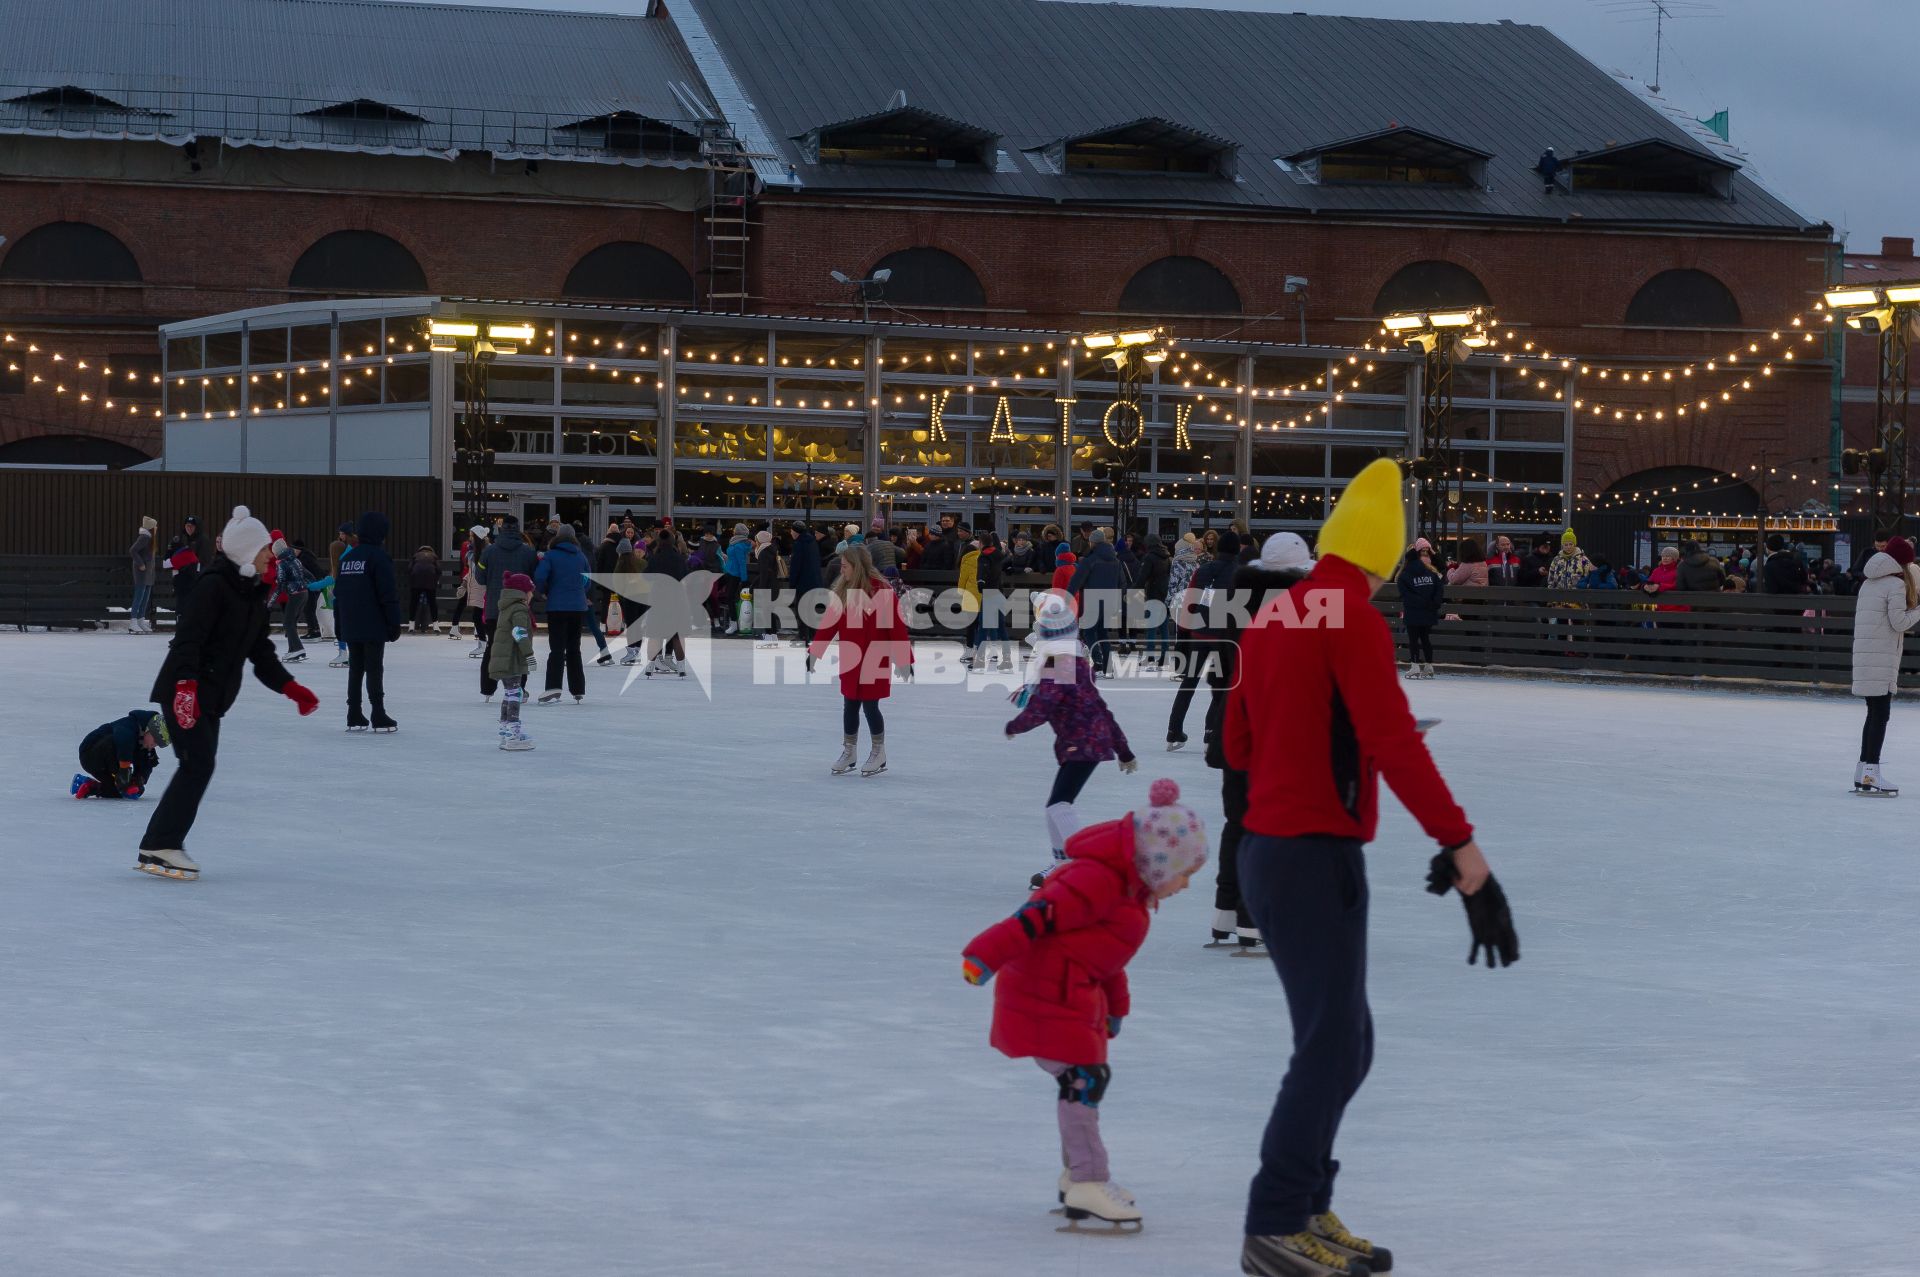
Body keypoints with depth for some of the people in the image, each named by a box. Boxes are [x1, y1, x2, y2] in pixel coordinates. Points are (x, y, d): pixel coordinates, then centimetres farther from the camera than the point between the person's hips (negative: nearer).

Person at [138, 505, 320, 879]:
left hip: (211, 696, 9)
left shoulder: (253, 593, 13)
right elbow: (188, 637, -24)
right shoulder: (213, 585, -16)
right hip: (184, 691, -9)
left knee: (200, 765, 9)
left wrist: (289, 687, 11)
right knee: (198, 763, -13)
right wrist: (186, 684, -36)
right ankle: (162, 847, -9)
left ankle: (158, 847, 15)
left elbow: (259, 650, 19)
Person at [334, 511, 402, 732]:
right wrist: (394, 623, -12)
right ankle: (379, 718, -2)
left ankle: (354, 718, 11)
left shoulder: (347, 558, 10)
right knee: (374, 668, -3)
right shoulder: (379, 557, -12)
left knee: (355, 668, 11)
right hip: (374, 626, -6)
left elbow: (339, 593, 15)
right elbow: (388, 594, -16)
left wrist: (339, 624, 21)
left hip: (350, 627, 6)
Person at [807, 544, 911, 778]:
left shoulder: (882, 592, -16)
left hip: (875, 660, -5)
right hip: (850, 660, 5)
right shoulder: (842, 591, 2)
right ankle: (848, 753, 22)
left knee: (870, 706, 0)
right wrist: (814, 652, 3)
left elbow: (897, 627, -14)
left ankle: (879, 754, 17)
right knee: (849, 706, 10)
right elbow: (829, 624, 5)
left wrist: (904, 660, -14)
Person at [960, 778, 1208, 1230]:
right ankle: (1088, 1183, -13)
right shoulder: (1099, 880, -21)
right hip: (1044, 990, -11)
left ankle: (1078, 1175, 31)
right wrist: (988, 955, -37)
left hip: (1074, 990, 11)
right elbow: (1040, 915, -30)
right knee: (1083, 1076, -14)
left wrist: (1115, 1006, 33)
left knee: (1088, 1077, 18)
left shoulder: (1128, 889, 14)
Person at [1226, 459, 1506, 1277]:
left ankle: (1306, 1209, 22)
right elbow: (1395, 743, -23)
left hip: (1270, 849, 9)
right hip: (1316, 856, -9)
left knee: (1344, 1042, 16)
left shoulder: (1274, 617, 12)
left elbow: (1239, 744, 19)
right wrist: (1458, 841, -25)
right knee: (1331, 1048, -6)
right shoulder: (1353, 619, -14)